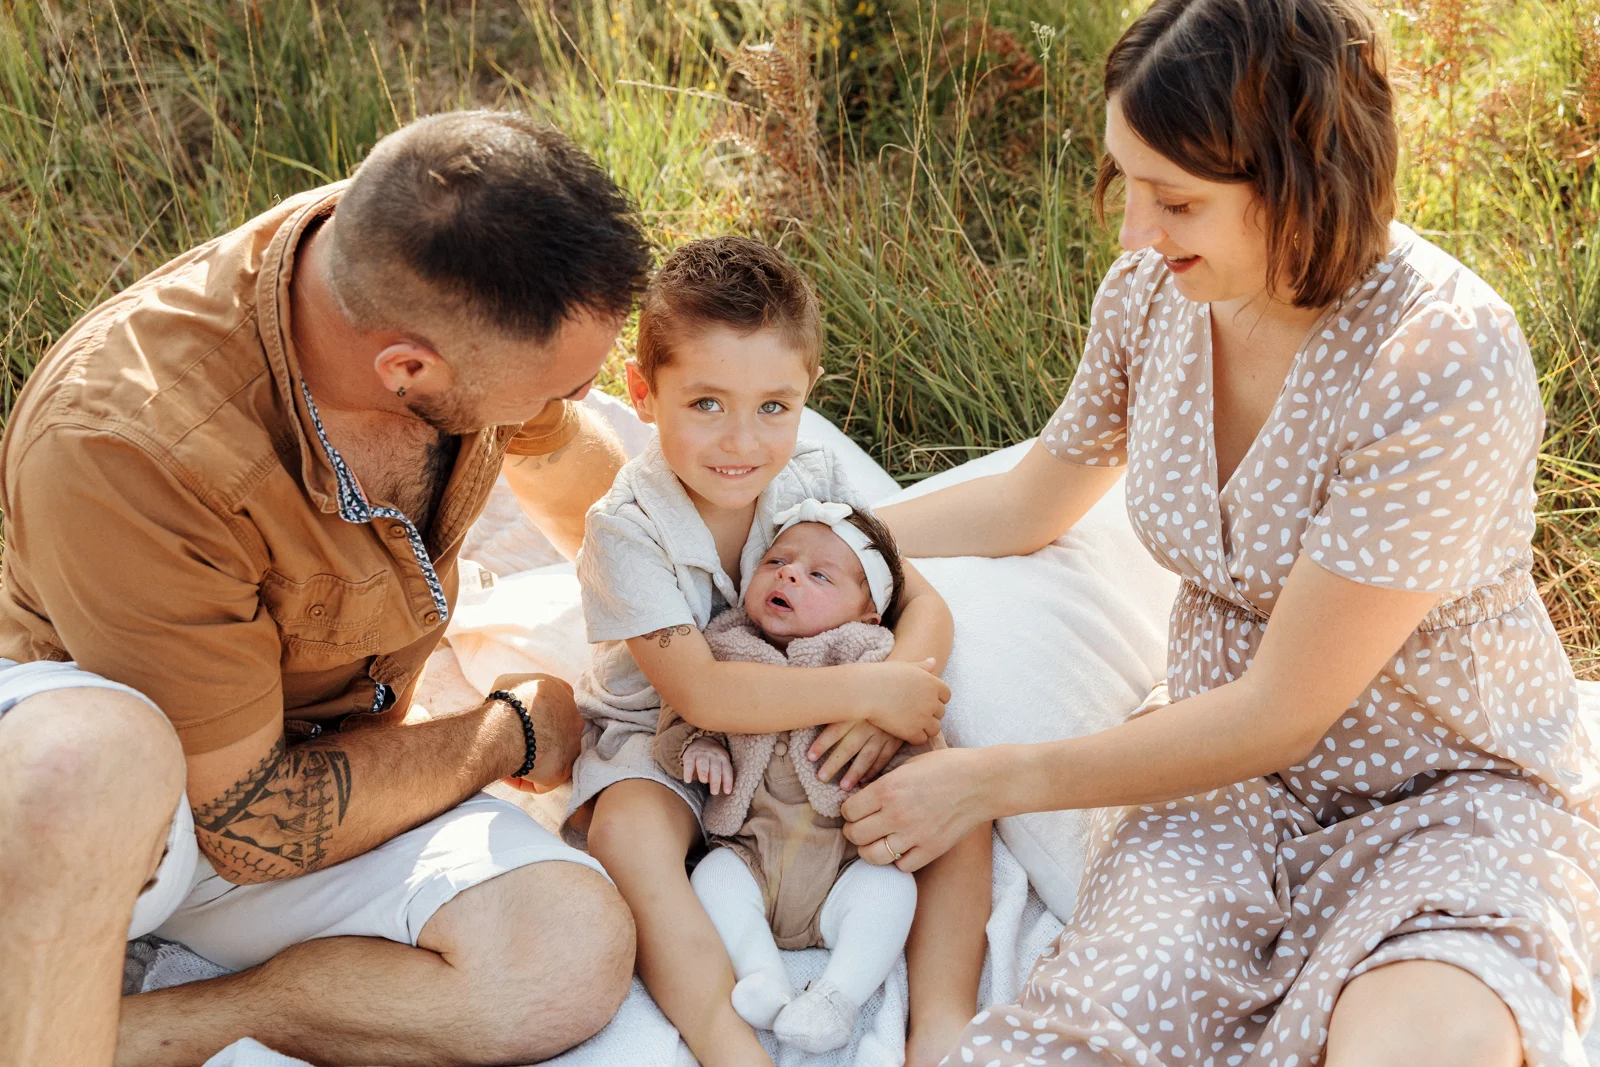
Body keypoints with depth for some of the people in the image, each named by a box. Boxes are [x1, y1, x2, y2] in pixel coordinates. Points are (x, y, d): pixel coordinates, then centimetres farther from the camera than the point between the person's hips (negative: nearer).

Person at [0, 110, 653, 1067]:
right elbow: (254, 827, -24)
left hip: (323, 773, 6)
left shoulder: (426, 266, -15)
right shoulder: (123, 449, -35)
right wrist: (509, 735, -11)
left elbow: (561, 454, 10)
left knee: (575, 955, -23)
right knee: (90, 751, -43)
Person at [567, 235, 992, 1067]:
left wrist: (895, 691, -28)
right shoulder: (628, 530, -22)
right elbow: (697, 694, -30)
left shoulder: (812, 483, -8)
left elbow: (924, 605, -4)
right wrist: (866, 689, -30)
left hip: (814, 744, 4)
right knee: (625, 826, -36)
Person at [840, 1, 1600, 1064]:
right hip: (1230, 763, 4)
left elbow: (1277, 715, -20)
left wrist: (992, 782, -13)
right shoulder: (1154, 291, -5)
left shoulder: (1443, 364, -25)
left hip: (1455, 789, -3)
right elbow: (1033, 501, 17)